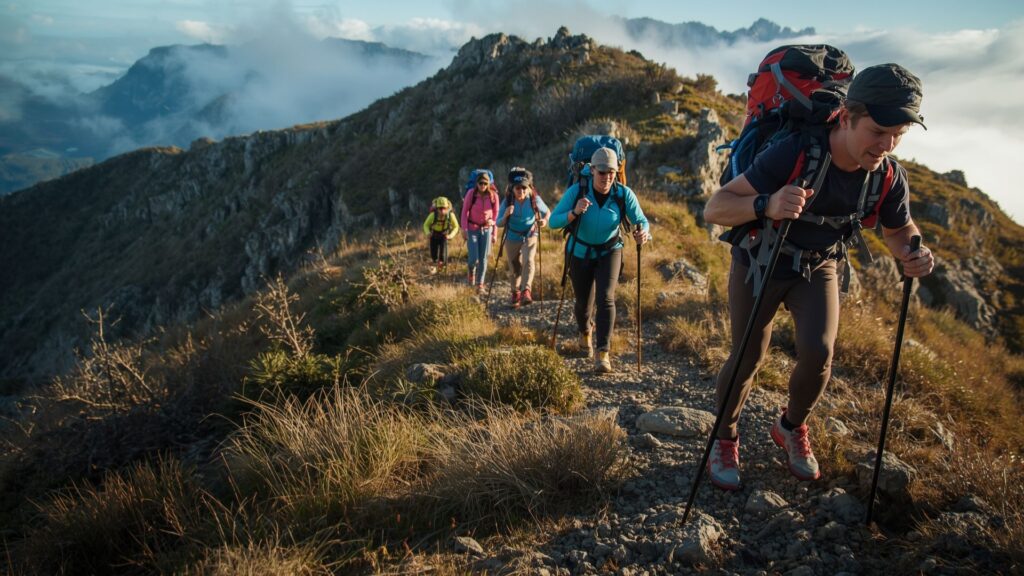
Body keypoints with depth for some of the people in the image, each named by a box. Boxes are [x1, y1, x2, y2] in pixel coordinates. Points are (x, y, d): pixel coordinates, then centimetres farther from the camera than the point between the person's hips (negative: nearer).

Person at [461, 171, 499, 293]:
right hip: (472, 229, -2)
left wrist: (494, 232, 3)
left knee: (483, 259, 2)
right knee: (474, 259, -7)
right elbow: (465, 211, -5)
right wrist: (464, 229, -8)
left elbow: (495, 214, 3)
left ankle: (480, 284, 14)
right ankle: (471, 271, 28)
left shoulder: (493, 195, -5)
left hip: (486, 229, 2)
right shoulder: (471, 193, -11)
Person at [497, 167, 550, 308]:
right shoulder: (507, 201, -14)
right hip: (512, 238, 2)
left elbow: (547, 212, 2)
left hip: (530, 236, -1)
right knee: (515, 269, 13)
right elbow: (499, 223, -11)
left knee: (528, 261, -28)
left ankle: (526, 291, -33)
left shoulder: (535, 199, -15)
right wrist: (506, 215, -32)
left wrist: (545, 220, -20)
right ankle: (516, 294, 35)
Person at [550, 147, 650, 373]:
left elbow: (642, 221, -18)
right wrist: (574, 212, -43)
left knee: (605, 298, -20)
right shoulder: (577, 191, -23)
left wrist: (643, 233, -41)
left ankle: (603, 353, -14)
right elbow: (553, 221, -24)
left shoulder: (624, 194, -20)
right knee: (584, 302, 13)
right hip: (580, 253, 0)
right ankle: (585, 333, 48)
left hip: (609, 252, 0)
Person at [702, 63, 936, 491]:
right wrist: (767, 206, -57)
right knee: (748, 358, 0)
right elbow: (714, 208, -37)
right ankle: (725, 439, 26)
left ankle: (792, 428, 19)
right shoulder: (793, 153, -34)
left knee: (818, 355, -13)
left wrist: (913, 254, -21)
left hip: (818, 267, 3)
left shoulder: (889, 176, -18)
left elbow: (898, 229, 3)